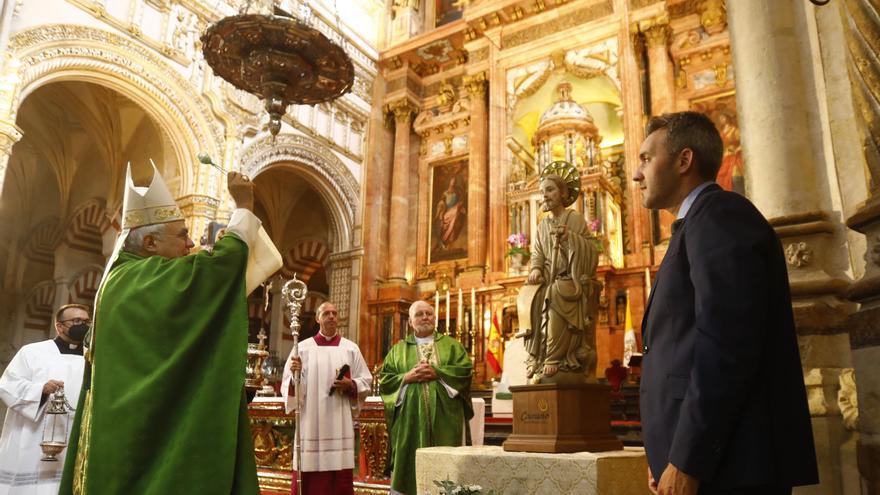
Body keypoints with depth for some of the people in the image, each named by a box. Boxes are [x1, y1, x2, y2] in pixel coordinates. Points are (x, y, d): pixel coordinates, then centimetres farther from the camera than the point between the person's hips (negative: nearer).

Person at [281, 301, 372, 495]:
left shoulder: (351, 348, 9)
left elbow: (366, 383, 9)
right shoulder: (303, 347, 6)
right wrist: (295, 374, -18)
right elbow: (287, 385, 1)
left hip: (340, 423, 1)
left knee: (340, 479, 0)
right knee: (309, 479, -1)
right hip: (311, 422, -1)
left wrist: (350, 385, -10)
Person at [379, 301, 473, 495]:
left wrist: (437, 373, -11)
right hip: (410, 417, 0)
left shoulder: (451, 345, 12)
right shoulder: (399, 349, 12)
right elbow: (384, 379, 5)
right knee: (411, 460, 0)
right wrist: (408, 377, -11)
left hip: (444, 416, 0)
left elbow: (466, 369, -1)